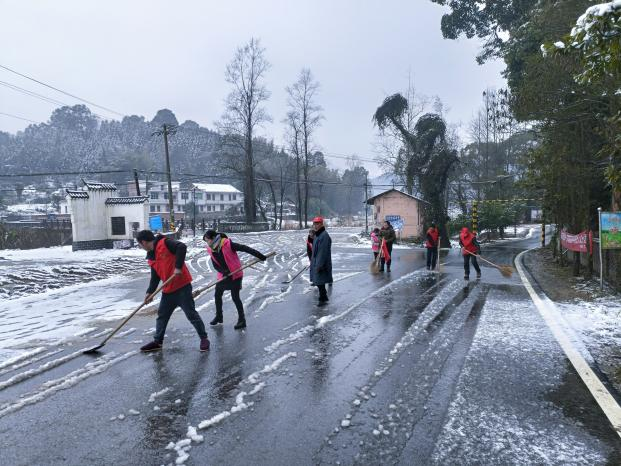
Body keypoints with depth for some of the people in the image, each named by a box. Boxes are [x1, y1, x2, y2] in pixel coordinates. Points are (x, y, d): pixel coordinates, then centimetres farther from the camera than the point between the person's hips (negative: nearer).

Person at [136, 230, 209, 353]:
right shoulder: (151, 258, 14)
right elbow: (155, 277, 15)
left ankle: (204, 338, 11)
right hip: (168, 290, 9)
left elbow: (182, 247, -25)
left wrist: (178, 267, -26)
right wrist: (150, 292, 7)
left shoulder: (164, 243, -11)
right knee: (162, 315, 16)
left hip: (182, 286, -8)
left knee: (191, 314, -2)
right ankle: (158, 341, 31)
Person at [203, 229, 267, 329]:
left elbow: (244, 248, -22)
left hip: (235, 274, -7)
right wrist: (223, 271, -18)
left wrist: (258, 255, -27)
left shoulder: (228, 244, -20)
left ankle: (242, 320, 6)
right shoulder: (211, 250, 0)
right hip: (223, 275, 7)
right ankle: (219, 316, 36)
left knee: (235, 297, -6)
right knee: (217, 295, 15)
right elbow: (215, 265, 1)